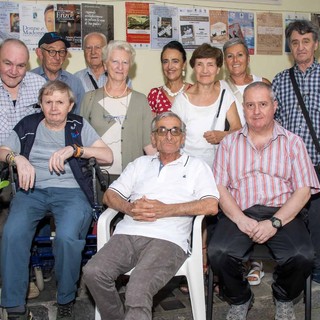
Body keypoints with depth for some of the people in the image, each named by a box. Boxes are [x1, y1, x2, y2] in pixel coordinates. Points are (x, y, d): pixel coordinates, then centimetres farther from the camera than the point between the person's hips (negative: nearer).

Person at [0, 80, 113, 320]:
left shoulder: (79, 126, 13)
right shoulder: (28, 125, 18)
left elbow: (108, 156, 3)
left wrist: (73, 149, -10)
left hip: (70, 191, -2)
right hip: (33, 190, 2)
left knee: (67, 236, -33)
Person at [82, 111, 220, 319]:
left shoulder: (196, 166, 15)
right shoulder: (141, 164, 26)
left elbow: (211, 206, 0)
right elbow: (110, 195, 20)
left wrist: (165, 210, -8)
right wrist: (129, 208, -4)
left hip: (167, 240, -4)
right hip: (128, 235, 4)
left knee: (138, 291, -31)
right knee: (93, 272, -21)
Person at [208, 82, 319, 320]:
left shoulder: (292, 142, 12)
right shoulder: (229, 143, 15)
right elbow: (220, 187, 5)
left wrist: (274, 223, -13)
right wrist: (240, 219, -12)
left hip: (282, 213, 0)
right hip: (240, 213, 1)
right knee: (218, 252, -28)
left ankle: (284, 299, 8)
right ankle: (240, 300, 6)